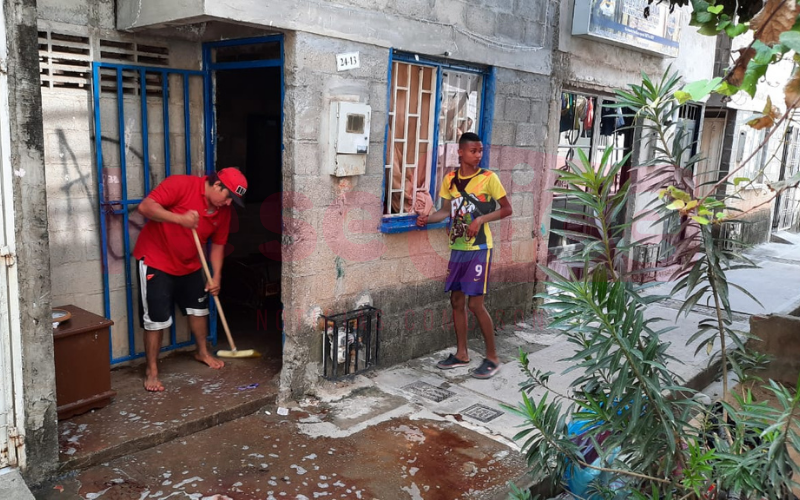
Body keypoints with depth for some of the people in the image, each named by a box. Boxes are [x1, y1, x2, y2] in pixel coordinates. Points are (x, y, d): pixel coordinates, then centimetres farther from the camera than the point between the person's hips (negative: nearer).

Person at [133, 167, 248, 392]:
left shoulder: (223, 211, -4)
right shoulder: (181, 184, -23)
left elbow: (218, 244, 5)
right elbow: (145, 206, -28)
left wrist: (216, 277, -4)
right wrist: (180, 219, -39)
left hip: (189, 264, 7)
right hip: (156, 260, -7)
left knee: (199, 307, 19)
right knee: (157, 319, -6)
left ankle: (202, 352, 41)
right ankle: (151, 371, 9)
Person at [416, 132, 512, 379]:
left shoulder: (488, 178, -8)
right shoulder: (450, 179, 6)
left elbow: (507, 208, -4)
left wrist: (481, 219, -17)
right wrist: (427, 218, -6)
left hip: (479, 249, -5)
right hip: (457, 248, 6)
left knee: (475, 303, -6)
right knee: (456, 300, 10)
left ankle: (492, 358, 9)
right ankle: (461, 354, 25)